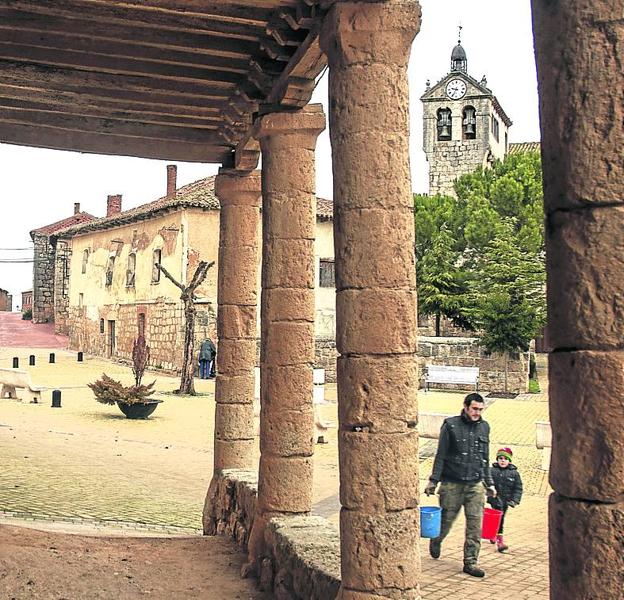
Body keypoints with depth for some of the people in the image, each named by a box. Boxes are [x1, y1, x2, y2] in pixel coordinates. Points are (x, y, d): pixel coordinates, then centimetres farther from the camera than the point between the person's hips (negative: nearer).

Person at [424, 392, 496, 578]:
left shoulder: (484, 427, 10)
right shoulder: (450, 425, -5)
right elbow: (440, 455, -4)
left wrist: (489, 484, 18)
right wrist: (433, 481, -7)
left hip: (476, 485, 4)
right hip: (452, 484, -3)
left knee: (475, 524, -1)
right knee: (446, 519, 7)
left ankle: (470, 562, 8)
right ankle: (435, 541, 37)